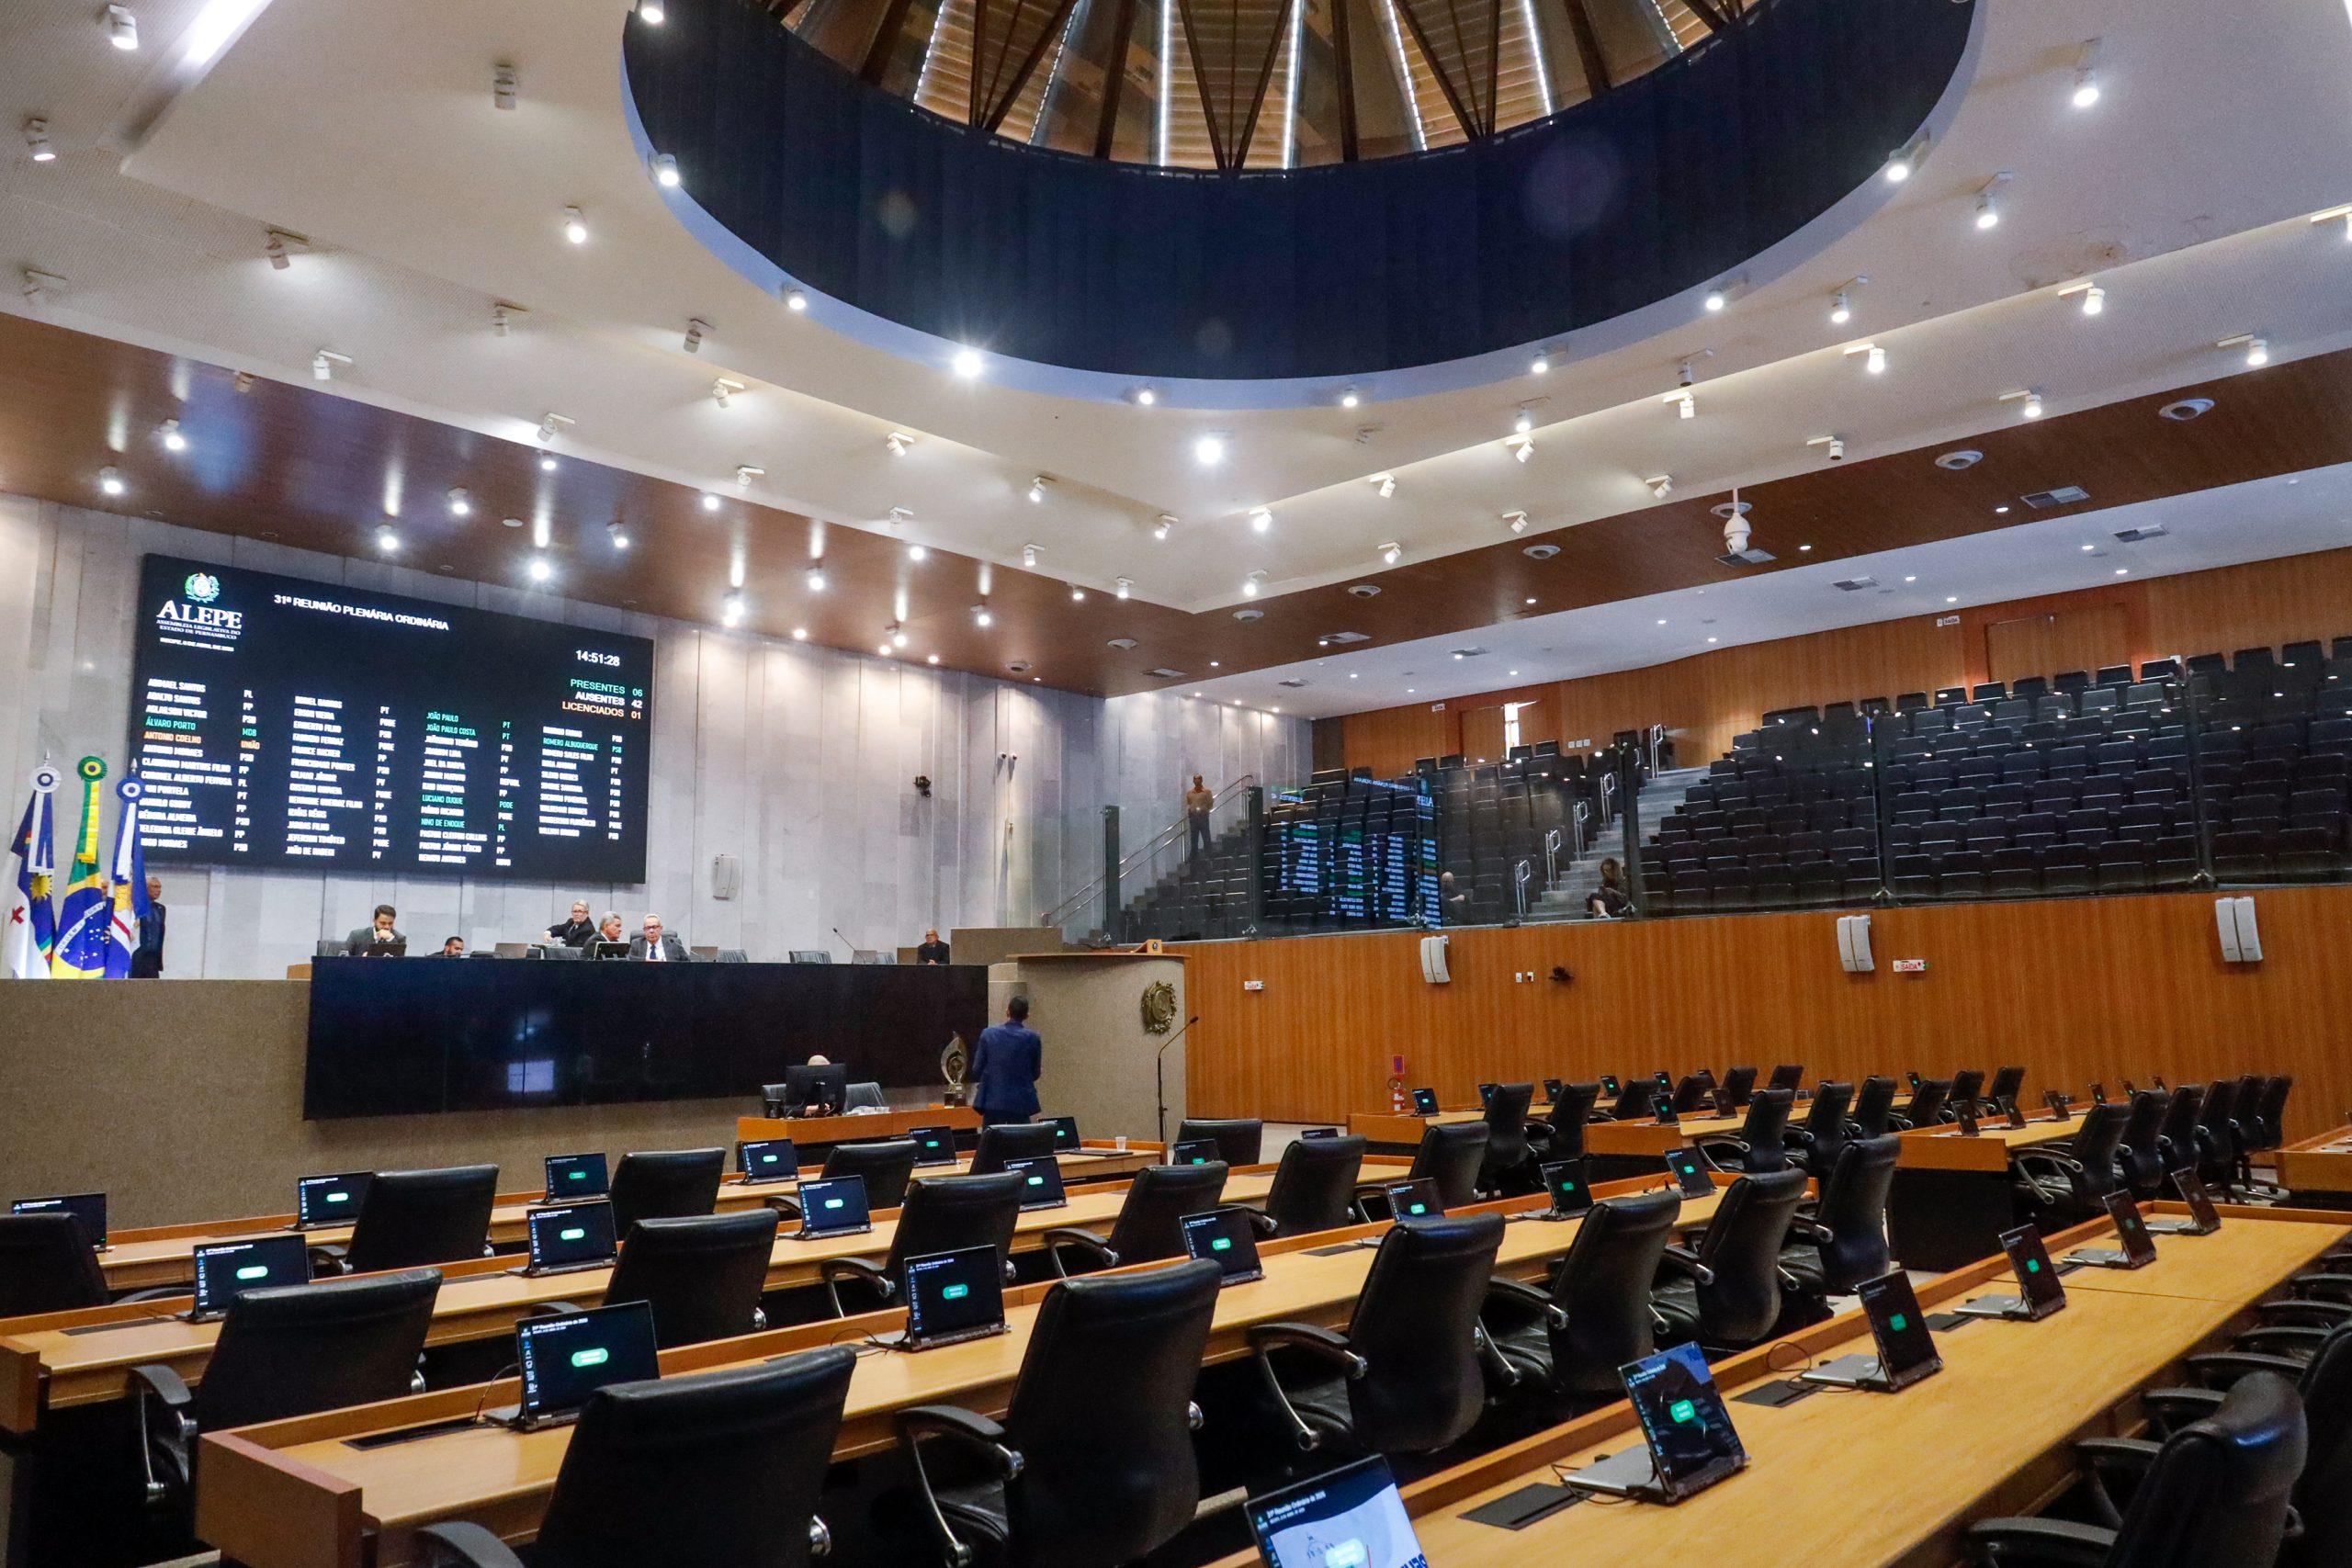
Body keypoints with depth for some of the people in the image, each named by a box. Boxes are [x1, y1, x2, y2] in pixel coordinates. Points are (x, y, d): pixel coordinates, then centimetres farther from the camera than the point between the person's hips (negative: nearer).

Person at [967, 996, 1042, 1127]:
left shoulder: (988, 1034, -3)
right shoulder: (1032, 1038, -4)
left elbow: (977, 1069, 2)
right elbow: (1035, 1073, 5)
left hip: (993, 1101, 1)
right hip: (1021, 1101, 0)